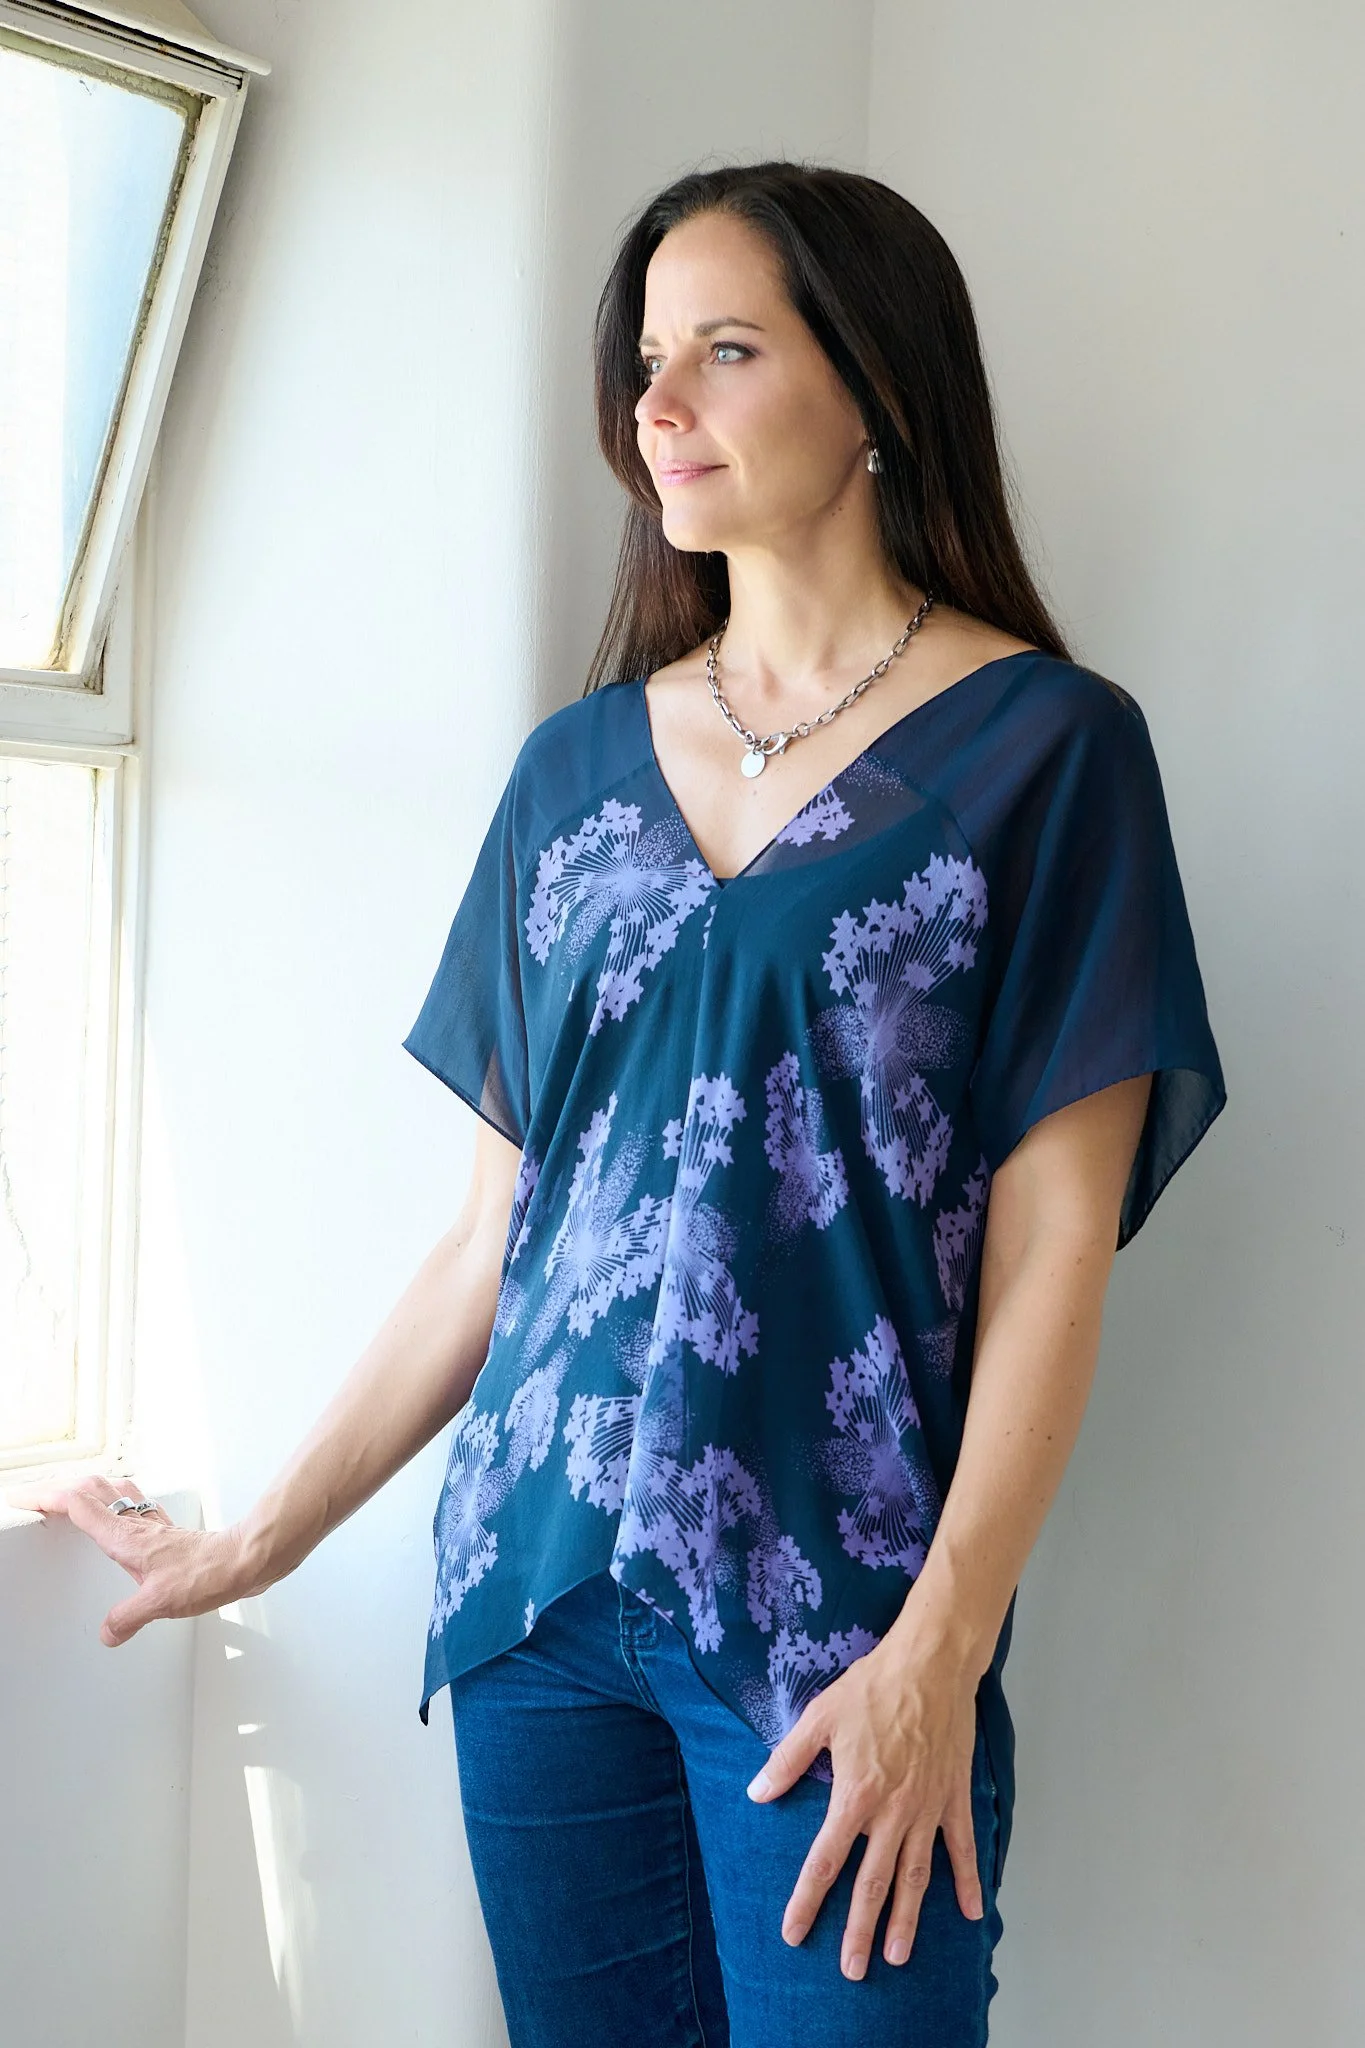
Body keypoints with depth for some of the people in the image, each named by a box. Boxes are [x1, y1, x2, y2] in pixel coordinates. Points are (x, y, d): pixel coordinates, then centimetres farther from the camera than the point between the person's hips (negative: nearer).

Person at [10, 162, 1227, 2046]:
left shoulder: (1044, 746, -3)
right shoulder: (580, 766, 9)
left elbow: (1052, 1242, -7)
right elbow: (499, 1227, 10)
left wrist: (942, 1654, -14)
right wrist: (270, 1534, 11)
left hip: (834, 1617, -4)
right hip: (541, 1587, 4)